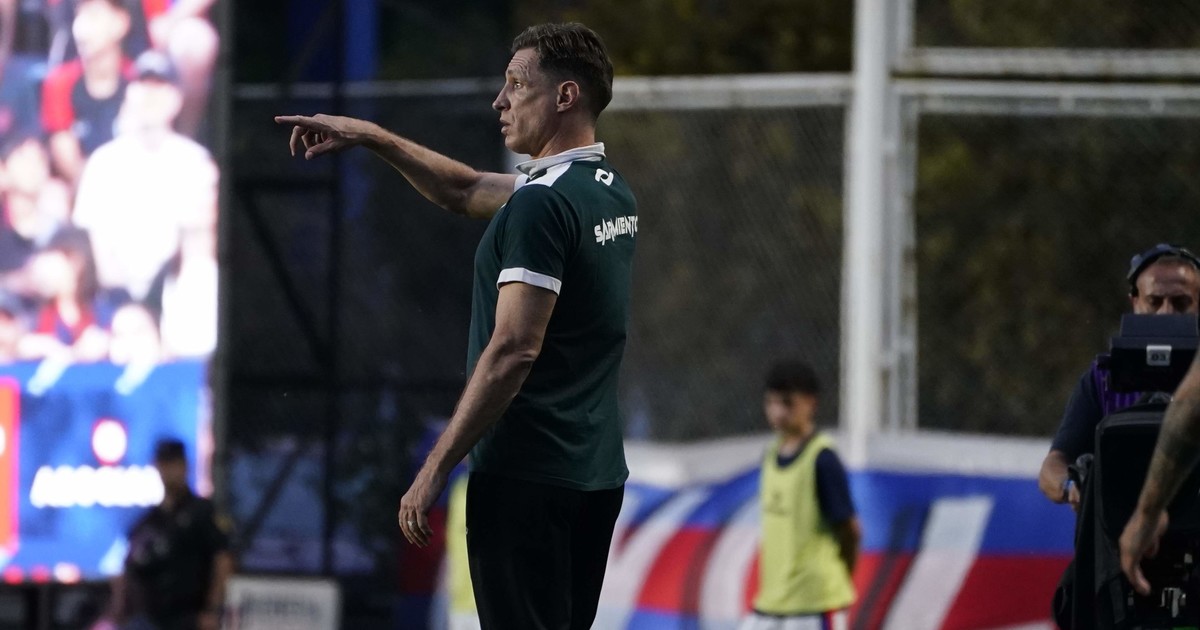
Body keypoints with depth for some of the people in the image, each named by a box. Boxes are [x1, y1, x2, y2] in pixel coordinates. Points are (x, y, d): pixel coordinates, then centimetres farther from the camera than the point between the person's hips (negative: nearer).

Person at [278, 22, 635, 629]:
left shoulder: (541, 203, -16)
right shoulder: (611, 192, 13)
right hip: (596, 473, 9)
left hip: (526, 476, -9)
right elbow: (466, 192, 27)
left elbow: (513, 349, -21)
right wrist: (368, 135, 25)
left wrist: (436, 467, -18)